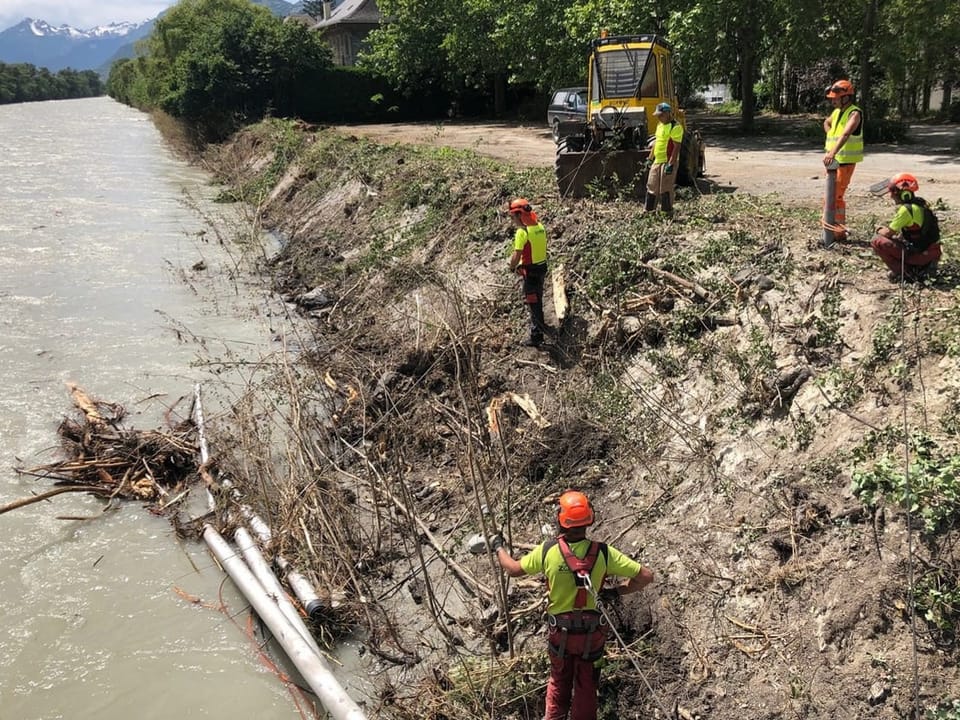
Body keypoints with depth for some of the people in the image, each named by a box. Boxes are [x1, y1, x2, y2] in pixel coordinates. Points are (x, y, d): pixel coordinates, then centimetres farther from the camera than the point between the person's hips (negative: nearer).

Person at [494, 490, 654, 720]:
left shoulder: (548, 551, -19)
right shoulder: (603, 553, -19)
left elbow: (513, 569, -3)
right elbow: (646, 576, -15)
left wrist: (499, 548, 16)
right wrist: (617, 591, -1)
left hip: (559, 631, 1)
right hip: (592, 632, 0)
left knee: (559, 680, 27)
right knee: (586, 685, 20)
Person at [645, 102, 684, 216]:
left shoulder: (675, 127, -15)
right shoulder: (660, 125, 14)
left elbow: (677, 147, -19)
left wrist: (671, 164, -24)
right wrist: (650, 158, 21)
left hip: (668, 162, -9)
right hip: (657, 161, 9)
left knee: (665, 189, -5)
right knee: (652, 187, 11)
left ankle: (668, 212, 4)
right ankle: (648, 210, 19)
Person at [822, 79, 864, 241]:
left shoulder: (854, 113, -16)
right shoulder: (837, 112, 9)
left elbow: (845, 134, -33)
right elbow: (827, 123, 32)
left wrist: (832, 152, -46)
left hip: (846, 161, -9)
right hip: (834, 160, 9)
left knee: (836, 196, -9)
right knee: (831, 194, 16)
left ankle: (839, 232, -3)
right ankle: (831, 225, 27)